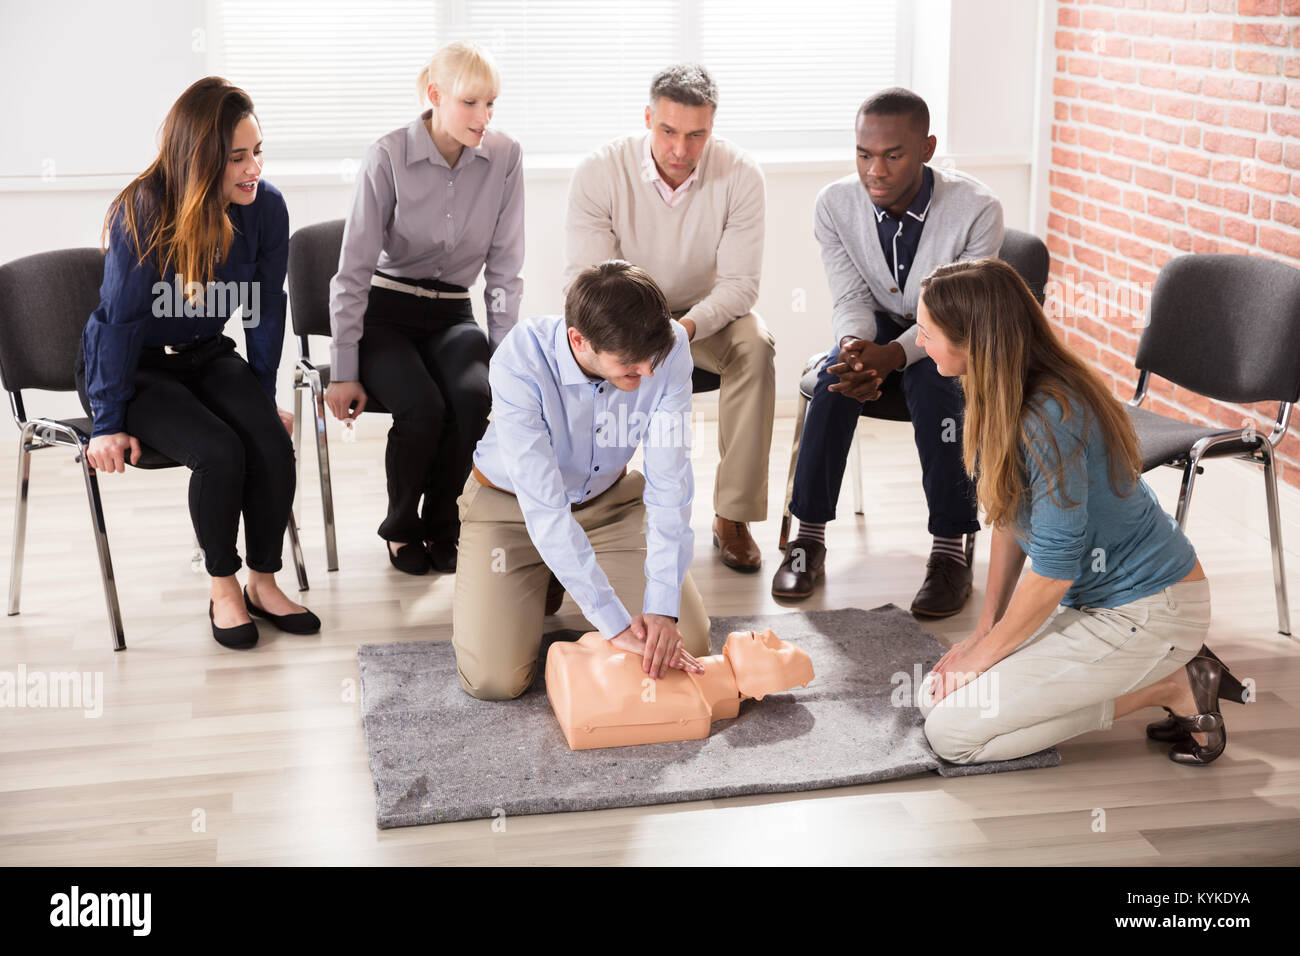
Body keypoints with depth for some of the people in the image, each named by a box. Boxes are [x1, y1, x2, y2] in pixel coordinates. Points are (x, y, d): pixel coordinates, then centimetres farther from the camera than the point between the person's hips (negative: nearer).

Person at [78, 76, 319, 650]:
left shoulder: (266, 207, -11)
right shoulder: (142, 213, -23)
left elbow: (266, 310, 1)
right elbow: (120, 321, -17)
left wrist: (264, 401, 6)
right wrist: (109, 423, -16)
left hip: (207, 356, 4)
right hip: (133, 366, -4)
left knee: (272, 442, -23)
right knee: (219, 451, -28)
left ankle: (263, 582, -3)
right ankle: (223, 588, -6)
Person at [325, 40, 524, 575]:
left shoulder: (505, 157, -5)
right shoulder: (387, 157, -13)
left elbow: (504, 269, 0)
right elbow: (354, 271, -11)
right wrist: (344, 372, -13)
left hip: (452, 315, 3)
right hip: (385, 312, -2)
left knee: (473, 395, -30)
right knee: (423, 408, -30)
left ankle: (441, 526, -5)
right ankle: (402, 527, 0)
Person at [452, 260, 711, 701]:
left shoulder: (668, 347, -27)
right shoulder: (520, 362, -36)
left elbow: (669, 484, -24)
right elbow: (544, 510, -36)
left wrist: (662, 609, -32)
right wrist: (616, 626, -38)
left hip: (608, 499, 3)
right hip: (511, 503, -3)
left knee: (687, 644, -6)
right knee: (493, 680, -15)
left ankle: (562, 577, 20)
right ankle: (540, 581, 17)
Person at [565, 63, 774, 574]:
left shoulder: (740, 174, -18)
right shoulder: (599, 172, -19)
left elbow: (739, 283, -18)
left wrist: (686, 327, -37)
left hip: (706, 313, 0)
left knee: (755, 345, -30)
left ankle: (733, 516, -22)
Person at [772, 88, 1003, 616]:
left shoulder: (977, 209, -24)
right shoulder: (835, 203, -14)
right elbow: (850, 299, -11)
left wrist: (891, 355, -42)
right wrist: (856, 347, -35)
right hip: (880, 330, 3)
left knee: (933, 379, -35)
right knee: (837, 375, -30)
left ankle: (952, 548, -28)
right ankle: (809, 537, -22)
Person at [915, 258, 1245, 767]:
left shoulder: (1047, 423, -28)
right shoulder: (1002, 400, 1)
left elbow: (1053, 570, -23)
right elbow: (1009, 517, 9)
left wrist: (983, 654, -10)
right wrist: (985, 629, 5)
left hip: (1148, 611, -10)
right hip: (1091, 598, 10)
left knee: (952, 731, -14)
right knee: (935, 695, 6)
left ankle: (1172, 689, -3)